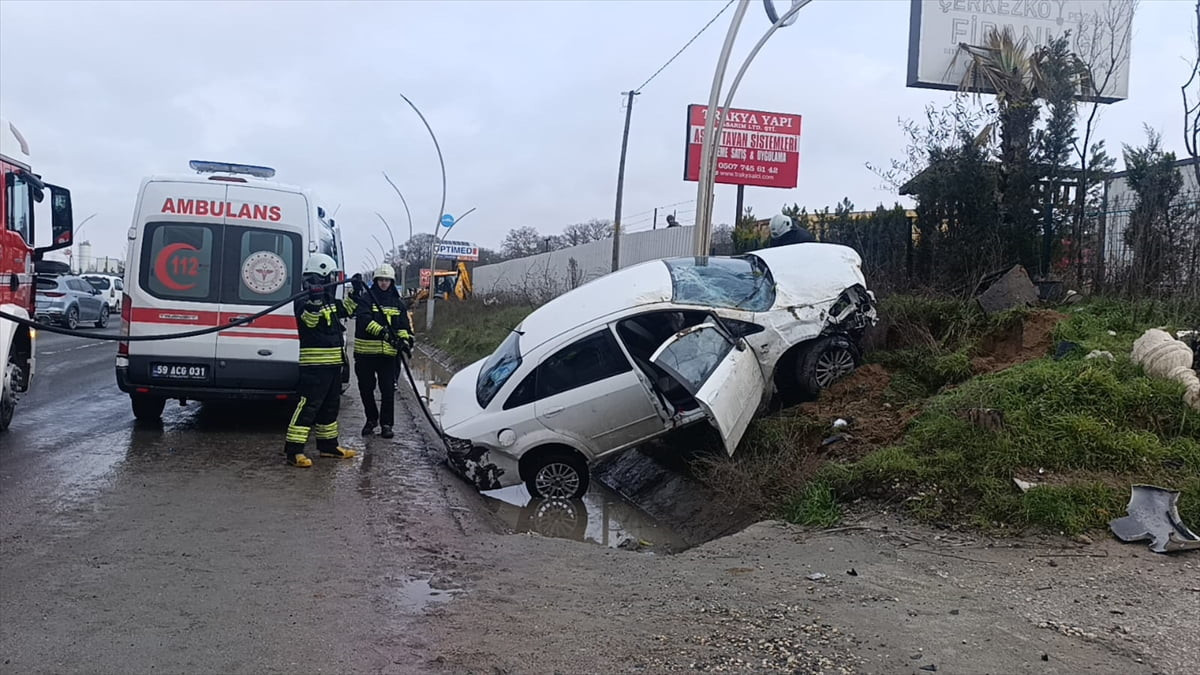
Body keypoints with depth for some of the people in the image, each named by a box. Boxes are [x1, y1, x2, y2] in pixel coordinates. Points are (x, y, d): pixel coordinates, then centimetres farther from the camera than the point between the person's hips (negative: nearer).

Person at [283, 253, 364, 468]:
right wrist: (315, 299, -43)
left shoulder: (329, 301, 16)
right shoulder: (304, 300, -12)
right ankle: (294, 450, -11)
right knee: (308, 404, -12)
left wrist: (356, 292, 17)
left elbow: (346, 309, 30)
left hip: (332, 362, 10)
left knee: (330, 405, 17)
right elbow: (309, 319, -29)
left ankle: (328, 445, 28)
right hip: (314, 363, -10)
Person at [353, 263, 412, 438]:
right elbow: (364, 319, -17)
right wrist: (382, 331, -30)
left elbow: (404, 325, 13)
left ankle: (386, 424, 9)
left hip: (388, 352, 2)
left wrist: (406, 340, -6)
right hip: (365, 351, -1)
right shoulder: (366, 298, -1)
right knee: (366, 388, 9)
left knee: (388, 389, -1)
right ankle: (371, 419, 27)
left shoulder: (397, 302, 12)